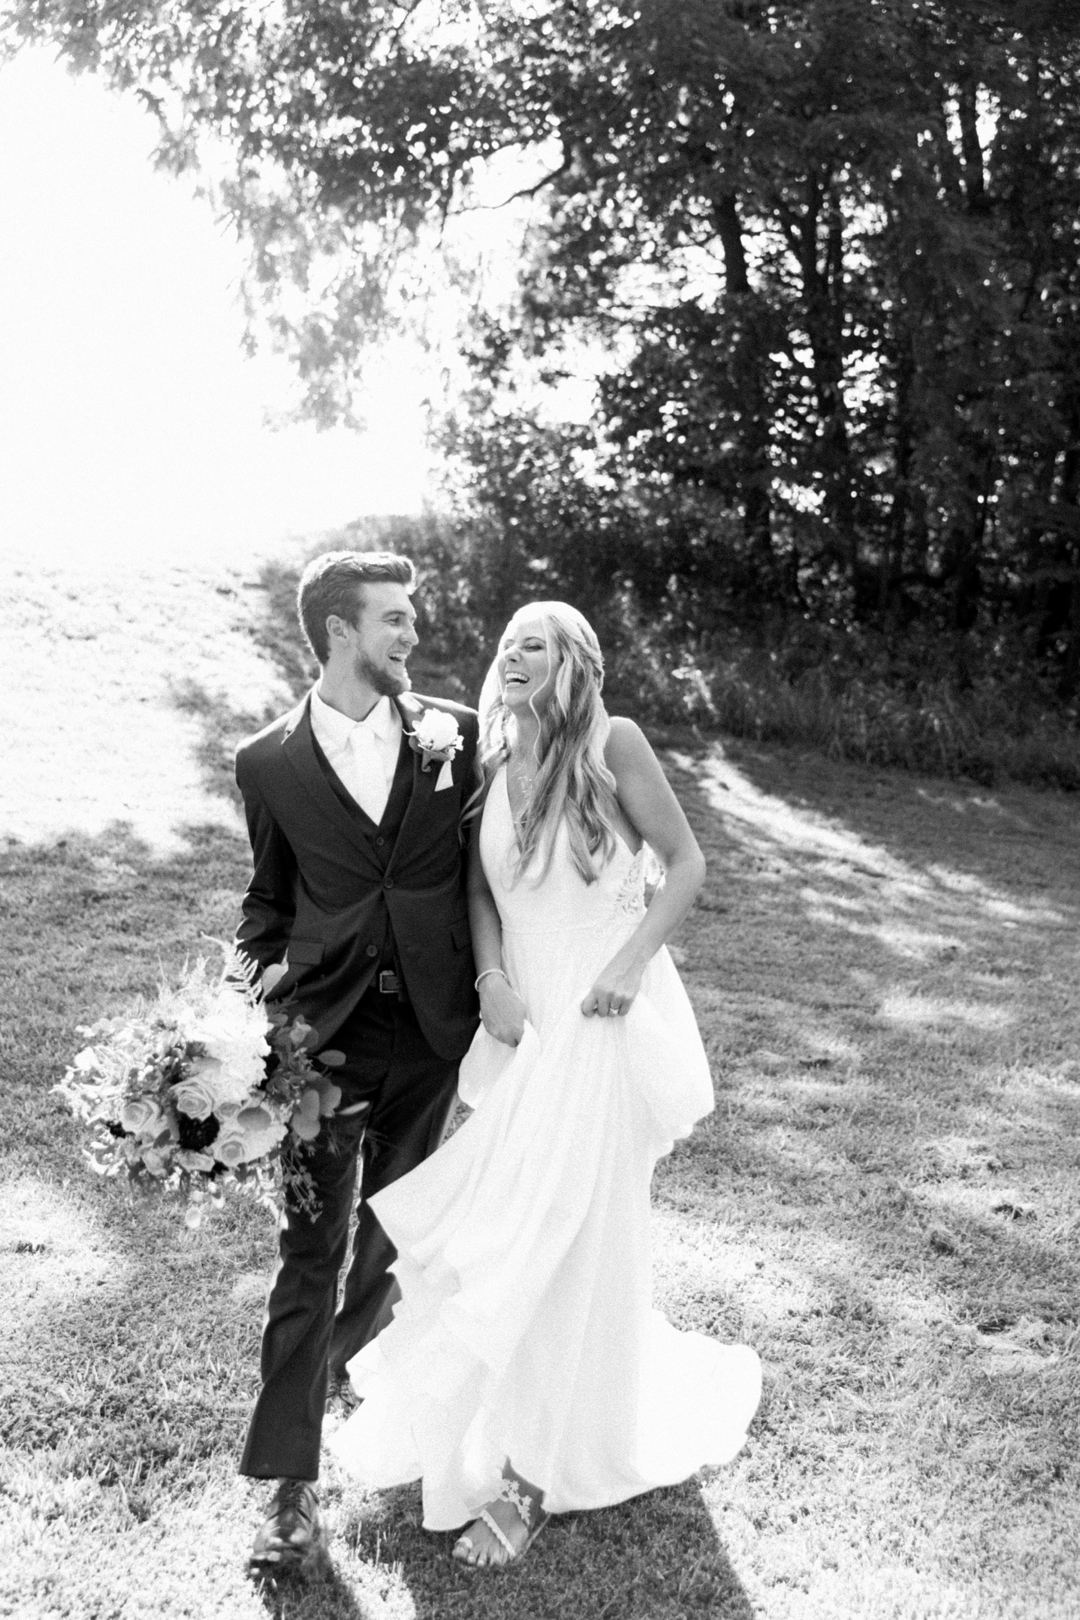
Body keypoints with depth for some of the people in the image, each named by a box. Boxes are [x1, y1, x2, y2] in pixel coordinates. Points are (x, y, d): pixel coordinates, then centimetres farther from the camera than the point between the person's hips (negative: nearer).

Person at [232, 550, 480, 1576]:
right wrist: (260, 979, -4)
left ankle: (357, 1357, 48)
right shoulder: (268, 763, -3)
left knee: (395, 1223, 20)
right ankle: (290, 1481, 11)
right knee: (311, 1250, 0)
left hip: (430, 1027, 2)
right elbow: (268, 893, 11)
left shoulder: (454, 735, -1)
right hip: (323, 1028, -2)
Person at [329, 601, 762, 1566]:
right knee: (518, 1228, 14)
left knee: (561, 1235, -2)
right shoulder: (493, 763, 5)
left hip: (604, 1022, -5)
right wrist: (492, 979, -4)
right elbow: (480, 889, 12)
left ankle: (530, 1473, 13)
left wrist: (630, 962, -17)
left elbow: (687, 863, -6)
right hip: (525, 1022, 6)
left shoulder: (613, 744, -10)